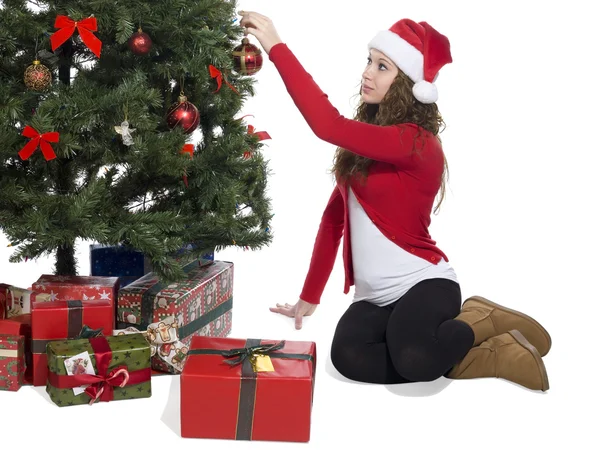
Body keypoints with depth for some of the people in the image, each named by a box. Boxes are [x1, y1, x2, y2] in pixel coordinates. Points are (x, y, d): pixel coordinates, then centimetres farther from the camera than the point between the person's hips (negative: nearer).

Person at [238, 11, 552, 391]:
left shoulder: (416, 142, -17)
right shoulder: (365, 142, 10)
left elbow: (329, 126, -31)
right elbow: (334, 216, 12)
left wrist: (276, 46, -29)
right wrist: (310, 296, 12)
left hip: (423, 283, -6)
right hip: (375, 296, 6)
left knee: (412, 359, -36)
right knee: (349, 359, -26)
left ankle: (479, 322, -3)